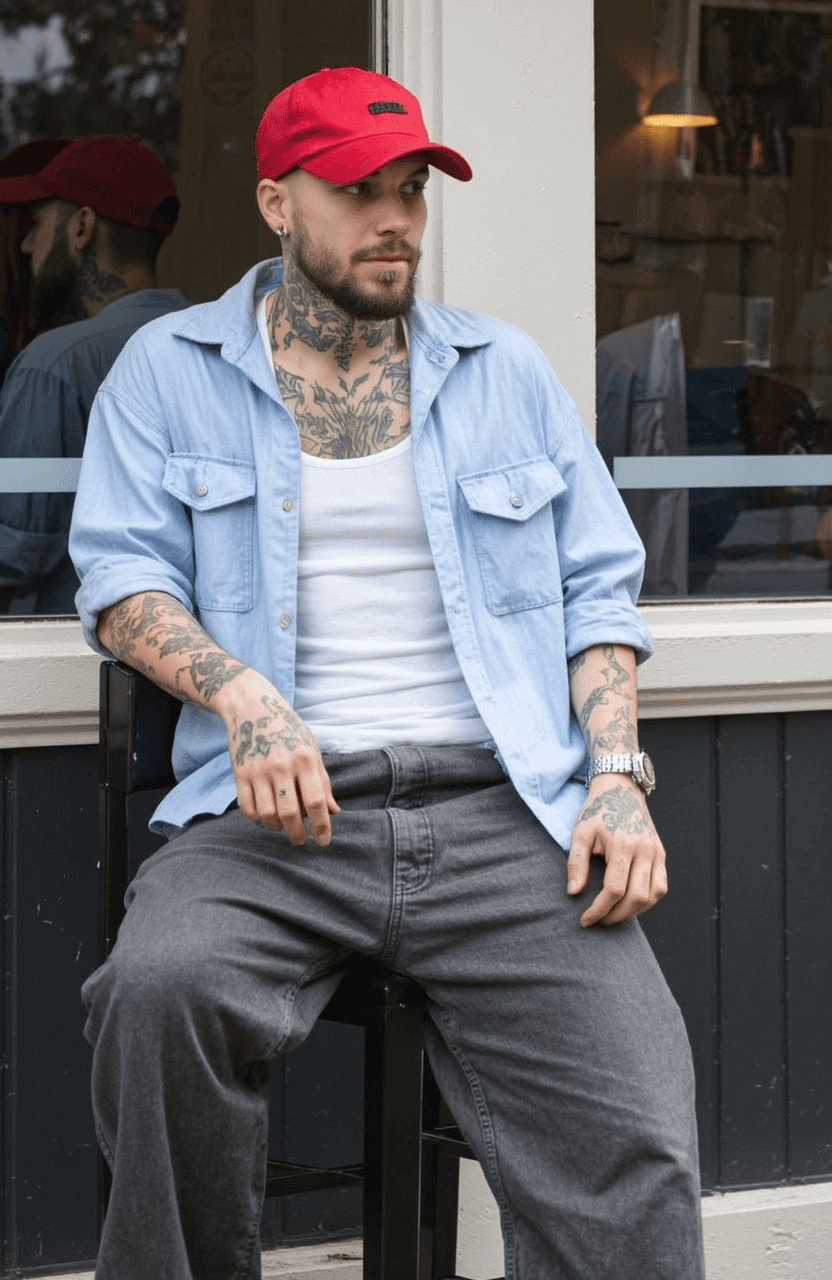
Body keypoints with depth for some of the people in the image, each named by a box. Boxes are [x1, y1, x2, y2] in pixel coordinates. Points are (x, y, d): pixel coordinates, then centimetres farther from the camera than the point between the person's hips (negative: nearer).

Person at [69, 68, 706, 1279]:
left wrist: (618, 780, 0)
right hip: (280, 815, -1)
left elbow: (598, 591, 17)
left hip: (501, 814, 1)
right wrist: (244, 700, -17)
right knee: (160, 990, -35)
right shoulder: (168, 371, 14)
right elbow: (122, 579, 4)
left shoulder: (508, 373, 19)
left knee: (632, 1157, -22)